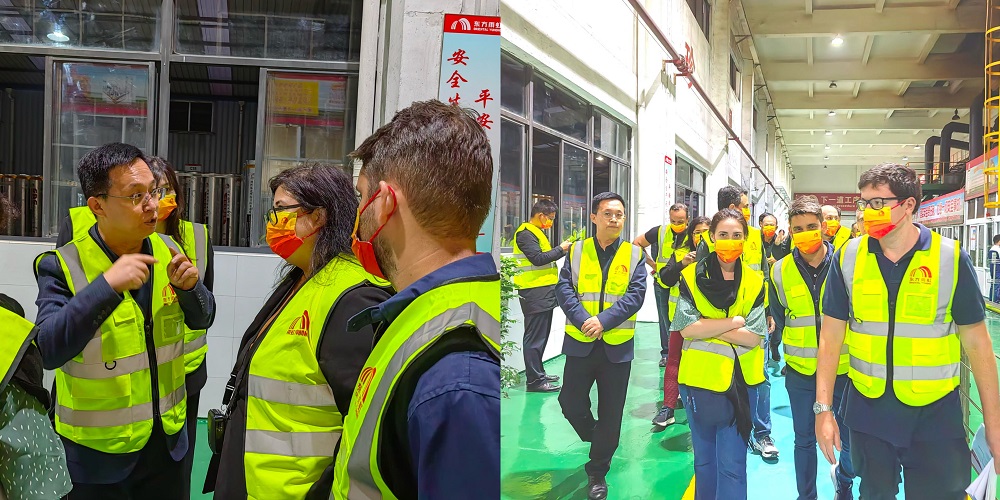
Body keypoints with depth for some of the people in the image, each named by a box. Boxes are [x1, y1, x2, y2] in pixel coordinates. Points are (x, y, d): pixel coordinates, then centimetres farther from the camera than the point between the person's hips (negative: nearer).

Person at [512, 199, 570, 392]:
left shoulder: (536, 233, 22)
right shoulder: (525, 233, -12)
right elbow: (538, 258, -21)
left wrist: (562, 249, 8)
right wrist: (560, 249, -12)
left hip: (543, 293, 11)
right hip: (534, 294, -11)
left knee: (541, 336, 16)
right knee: (535, 338, -7)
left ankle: (538, 374, 25)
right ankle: (535, 380, -4)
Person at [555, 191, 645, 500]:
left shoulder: (634, 255, 2)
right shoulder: (576, 251, 3)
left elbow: (636, 294, -8)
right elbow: (563, 289, -5)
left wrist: (603, 320, -20)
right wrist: (583, 320, -20)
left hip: (617, 345, -1)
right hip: (581, 342, 1)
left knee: (610, 414, 5)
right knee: (571, 404, 5)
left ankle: (598, 472, 22)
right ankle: (596, 439, 36)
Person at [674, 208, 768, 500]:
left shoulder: (755, 283, 1)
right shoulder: (691, 277, -2)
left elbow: (754, 336, -9)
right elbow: (686, 328, -14)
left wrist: (706, 326, -14)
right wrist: (737, 320, -14)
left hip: (740, 383, 0)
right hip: (700, 381, 0)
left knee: (732, 465, 2)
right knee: (704, 461, 16)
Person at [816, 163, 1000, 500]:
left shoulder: (951, 258, -8)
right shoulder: (848, 257, -5)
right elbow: (831, 336, -2)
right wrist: (823, 408, -5)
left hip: (935, 414, -1)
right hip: (868, 410, 2)